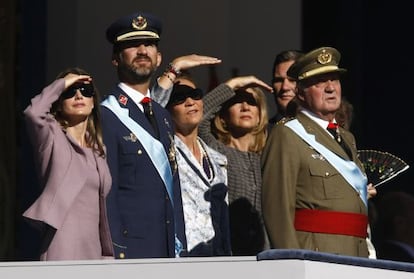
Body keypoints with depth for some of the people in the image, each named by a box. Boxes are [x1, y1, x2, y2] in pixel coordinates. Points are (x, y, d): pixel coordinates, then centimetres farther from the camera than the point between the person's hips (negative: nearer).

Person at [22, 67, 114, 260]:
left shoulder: (97, 151, 21)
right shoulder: (53, 138, 3)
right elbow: (33, 113, -20)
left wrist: (107, 255, 17)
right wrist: (61, 84, -4)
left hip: (92, 251, 7)